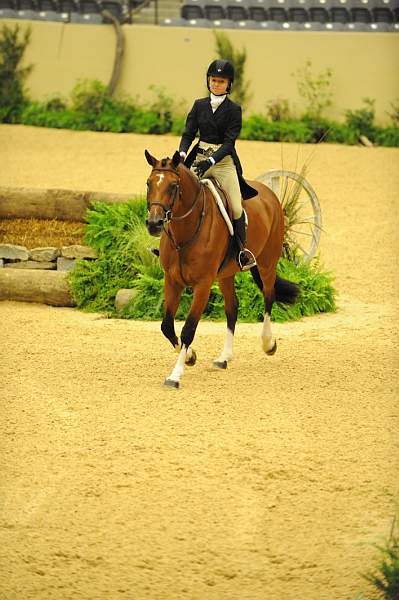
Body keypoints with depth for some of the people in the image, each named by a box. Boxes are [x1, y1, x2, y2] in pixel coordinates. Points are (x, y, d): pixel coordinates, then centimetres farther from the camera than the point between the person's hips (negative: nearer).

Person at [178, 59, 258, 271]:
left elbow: (229, 142, -9)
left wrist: (211, 161, -23)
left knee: (236, 207, -14)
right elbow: (189, 133, 5)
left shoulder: (233, 110, -1)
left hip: (223, 161, -3)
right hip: (199, 158, 3)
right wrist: (181, 153, -16)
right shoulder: (199, 105, 9)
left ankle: (243, 248, 1)